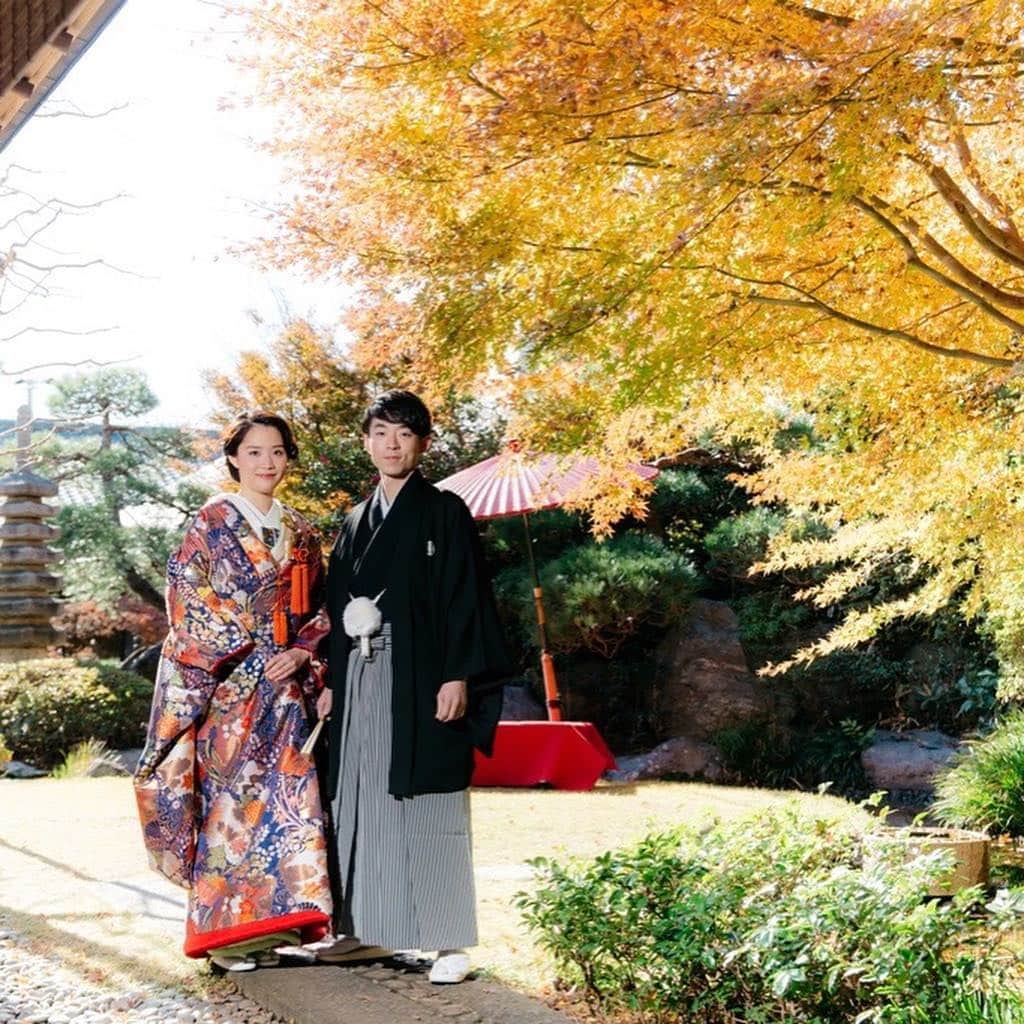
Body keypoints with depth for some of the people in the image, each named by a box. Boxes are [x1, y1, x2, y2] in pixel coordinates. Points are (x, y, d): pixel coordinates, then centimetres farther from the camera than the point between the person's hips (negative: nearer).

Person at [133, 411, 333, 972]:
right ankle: (225, 929, -1)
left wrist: (302, 653, -4)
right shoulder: (211, 522, 1)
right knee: (229, 795, -7)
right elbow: (188, 598, -6)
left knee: (286, 795, 0)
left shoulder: (300, 532, 15)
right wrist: (248, 651, -12)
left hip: (284, 683, 5)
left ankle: (269, 924, 7)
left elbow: (319, 609, 15)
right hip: (226, 683, -4)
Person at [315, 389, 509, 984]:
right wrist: (332, 681, 13)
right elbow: (340, 607, 18)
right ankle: (371, 929, 15)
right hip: (362, 679, 6)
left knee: (430, 810, -6)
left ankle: (450, 941, -1)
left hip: (421, 678, -6)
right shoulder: (358, 523, 17)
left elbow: (465, 598, -7)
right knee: (365, 801, 6)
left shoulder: (445, 512, 0)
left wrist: (458, 677, -16)